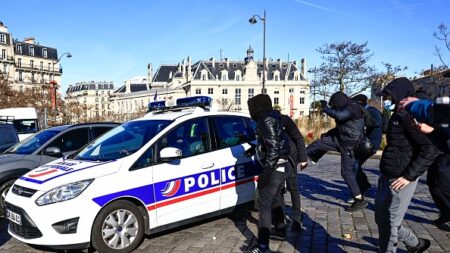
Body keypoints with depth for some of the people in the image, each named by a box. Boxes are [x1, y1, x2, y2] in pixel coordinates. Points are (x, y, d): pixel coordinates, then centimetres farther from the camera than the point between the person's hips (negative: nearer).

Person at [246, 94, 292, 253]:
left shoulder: (266, 120, -16)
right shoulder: (273, 117, 14)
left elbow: (273, 147, -24)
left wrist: (267, 171, -24)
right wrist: (254, 148, 34)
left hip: (274, 168, -10)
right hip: (282, 166, 10)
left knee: (264, 204, -8)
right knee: (275, 199, 24)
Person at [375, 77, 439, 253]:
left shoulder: (409, 116, -16)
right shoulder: (398, 116, 13)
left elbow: (430, 149, -23)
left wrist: (409, 176, -21)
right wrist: (385, 173, 17)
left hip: (399, 180, -10)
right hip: (387, 177, 10)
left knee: (389, 223, 2)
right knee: (381, 218, 20)